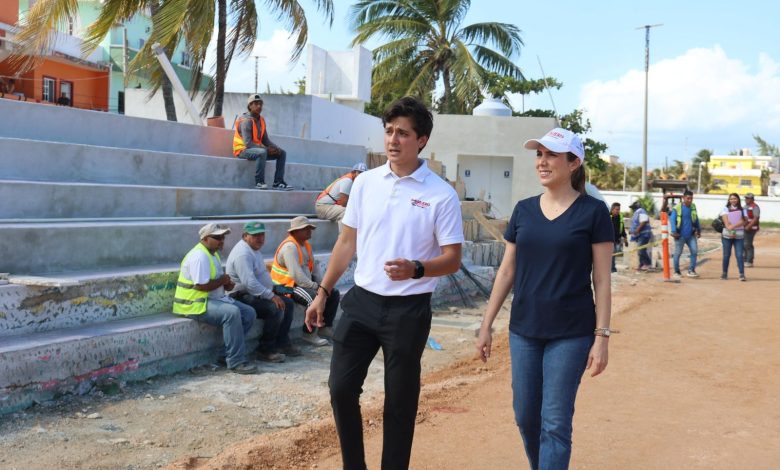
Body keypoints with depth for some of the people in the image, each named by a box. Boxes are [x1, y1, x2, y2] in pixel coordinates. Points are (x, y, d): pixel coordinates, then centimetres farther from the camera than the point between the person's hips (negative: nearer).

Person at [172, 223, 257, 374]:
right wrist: (222, 280, -10)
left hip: (213, 299, 11)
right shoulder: (199, 256, -19)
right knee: (232, 312, -32)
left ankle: (230, 354, 4)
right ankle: (236, 362, -27)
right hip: (196, 304, -11)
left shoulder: (213, 254, 15)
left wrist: (226, 283, 4)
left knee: (248, 313, -1)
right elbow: (202, 286, -26)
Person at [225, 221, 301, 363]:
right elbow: (249, 283, -29)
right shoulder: (243, 254, -21)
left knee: (288, 303, 8)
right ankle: (266, 350, -16)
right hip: (242, 297, -11)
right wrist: (271, 296, -26)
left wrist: (274, 289, 12)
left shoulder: (255, 250, 14)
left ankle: (282, 343, 11)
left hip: (256, 294, 11)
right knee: (276, 309, -27)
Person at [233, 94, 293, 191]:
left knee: (282, 153, 1)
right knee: (262, 152, -39)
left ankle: (278, 182, -5)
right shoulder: (246, 120, -16)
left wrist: (276, 148, -7)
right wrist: (267, 149, -25)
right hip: (243, 150, -9)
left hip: (258, 148, 9)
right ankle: (259, 182, -29)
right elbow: (248, 144, -24)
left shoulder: (261, 120, 9)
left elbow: (265, 140, 12)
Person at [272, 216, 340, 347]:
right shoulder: (290, 247, -19)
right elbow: (296, 275, -28)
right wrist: (315, 286, -23)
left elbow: (314, 266, 11)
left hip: (305, 283, 10)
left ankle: (325, 327, 11)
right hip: (289, 286, -10)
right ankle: (308, 333, -16)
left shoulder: (305, 244, 12)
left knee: (334, 293, 2)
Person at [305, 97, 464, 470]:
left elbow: (452, 259, -7)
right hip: (361, 302, 4)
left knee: (400, 402, 6)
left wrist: (416, 269, -27)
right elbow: (347, 243, 12)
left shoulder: (441, 195, -8)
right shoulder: (365, 182, 4)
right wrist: (323, 292, 10)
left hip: (408, 311, -4)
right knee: (341, 388, 5)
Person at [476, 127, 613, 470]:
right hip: (523, 330, 5)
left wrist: (602, 336, -10)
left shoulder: (593, 212, -6)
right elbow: (507, 271, 9)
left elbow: (602, 279, -6)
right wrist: (487, 325, 7)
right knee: (525, 417, 12)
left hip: (571, 333, -4)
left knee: (555, 423, -2)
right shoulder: (524, 210, 6)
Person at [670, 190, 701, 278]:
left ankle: (691, 270, 4)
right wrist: (674, 231, -23)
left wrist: (699, 230, 22)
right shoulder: (677, 208, -9)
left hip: (691, 235, 4)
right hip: (680, 235, -4)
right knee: (678, 253, 3)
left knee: (694, 251, -4)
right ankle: (677, 272, 15)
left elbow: (696, 219, 18)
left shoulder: (693, 207, 7)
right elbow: (672, 220, -13)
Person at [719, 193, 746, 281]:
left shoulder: (742, 210, 9)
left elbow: (742, 222, -4)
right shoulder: (725, 209, 6)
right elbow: (726, 222, -5)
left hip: (739, 236, 0)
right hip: (727, 235, 0)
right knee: (726, 255, 5)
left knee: (739, 255, -8)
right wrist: (730, 230, -18)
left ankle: (742, 274, -10)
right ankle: (725, 273, 16)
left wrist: (733, 226, -19)